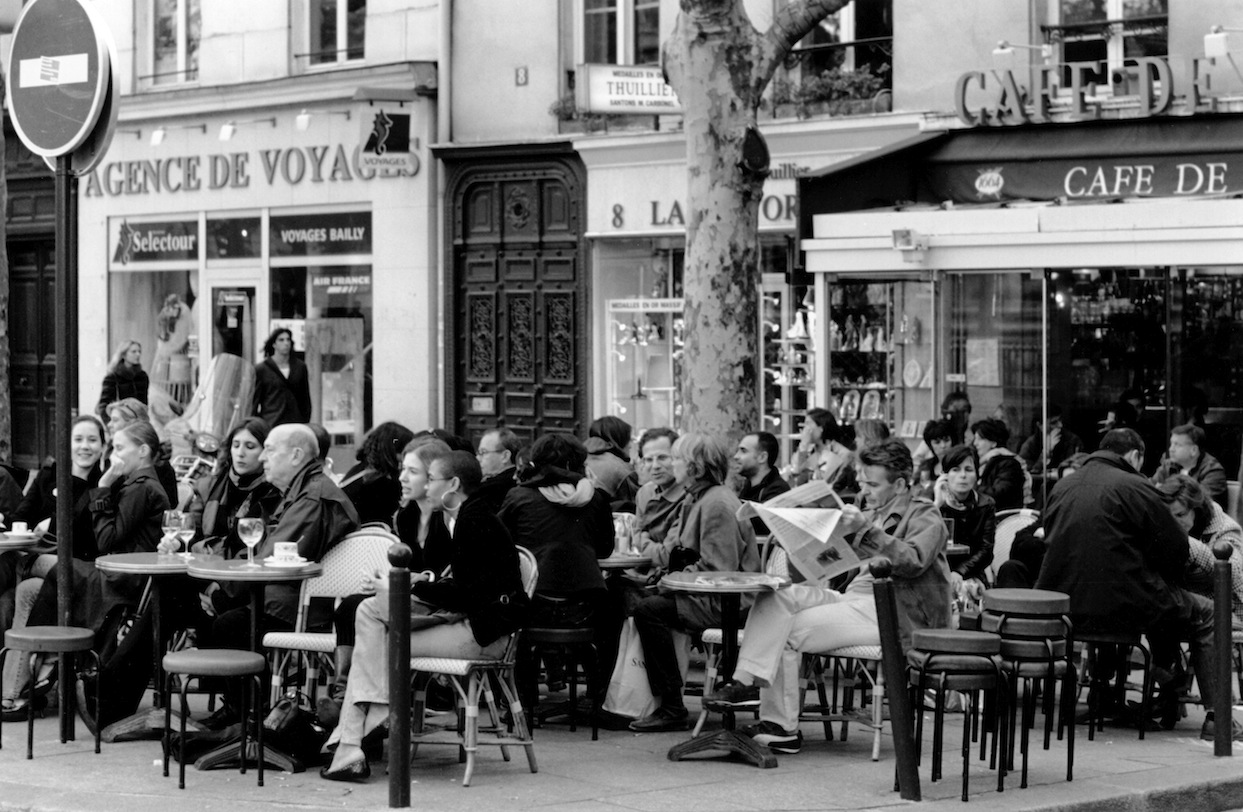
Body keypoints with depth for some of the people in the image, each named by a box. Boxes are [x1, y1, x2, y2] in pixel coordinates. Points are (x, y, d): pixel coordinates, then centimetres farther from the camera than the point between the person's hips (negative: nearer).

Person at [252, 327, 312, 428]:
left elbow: (305, 399, 16)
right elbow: (255, 400, 5)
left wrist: (306, 422, 11)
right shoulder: (261, 369, 4)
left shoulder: (300, 367, 12)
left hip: (296, 423, 3)